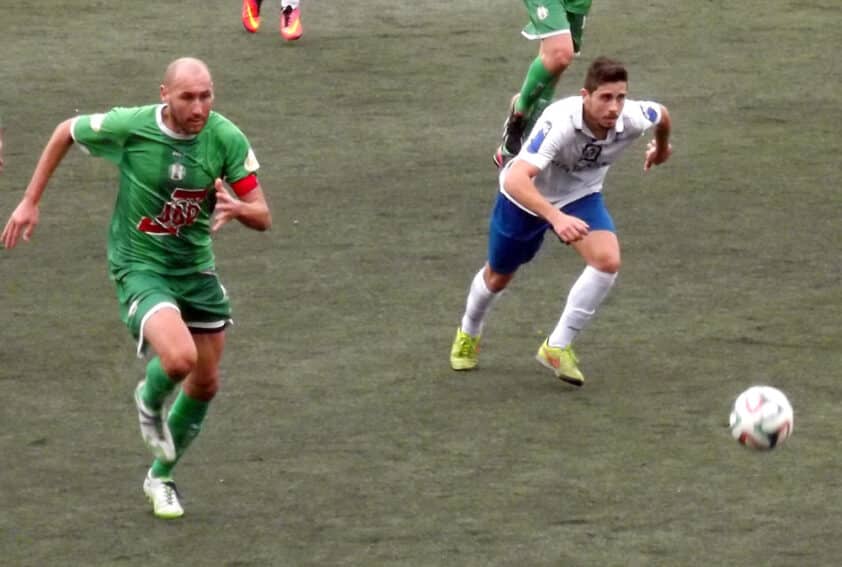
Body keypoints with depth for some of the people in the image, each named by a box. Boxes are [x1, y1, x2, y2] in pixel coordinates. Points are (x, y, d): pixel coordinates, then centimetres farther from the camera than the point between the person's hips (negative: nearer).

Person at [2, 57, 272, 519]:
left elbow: (262, 216, -9)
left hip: (196, 268, 4)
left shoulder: (226, 138, -14)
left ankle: (161, 477, 37)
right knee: (179, 357, -29)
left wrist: (236, 208, -34)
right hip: (139, 267, -4)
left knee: (205, 384, 12)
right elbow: (65, 133, 1)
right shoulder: (129, 127, -20)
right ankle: (150, 401, 10)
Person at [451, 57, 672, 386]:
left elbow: (662, 115, 0)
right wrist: (556, 217, -67)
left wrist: (661, 148, 21)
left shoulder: (632, 119, -28)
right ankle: (469, 333, 53)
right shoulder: (559, 123, -42)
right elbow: (516, 179, -53)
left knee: (608, 260, -24)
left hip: (581, 196, 3)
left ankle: (558, 347, -7)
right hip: (526, 197, -3)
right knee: (498, 277, 18)